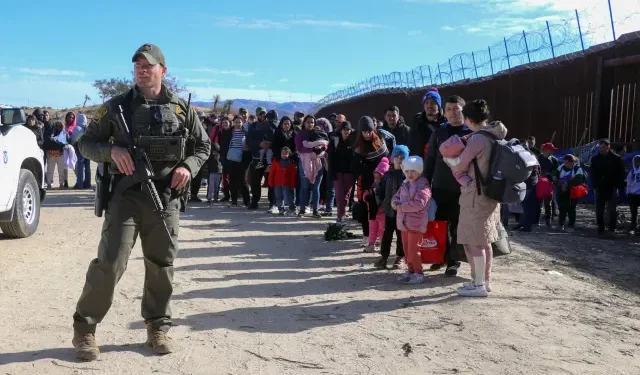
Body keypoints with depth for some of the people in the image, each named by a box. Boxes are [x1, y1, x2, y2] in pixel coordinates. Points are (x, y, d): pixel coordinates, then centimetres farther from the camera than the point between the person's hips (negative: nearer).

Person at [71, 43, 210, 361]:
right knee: (109, 263, -6)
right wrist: (112, 150, -14)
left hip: (166, 198, 2)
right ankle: (84, 328, 11)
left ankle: (157, 327, 24)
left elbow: (203, 145, 16)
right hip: (126, 195, -2)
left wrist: (188, 166, -4)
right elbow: (86, 143, 7)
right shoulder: (116, 106, 3)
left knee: (161, 266, 9)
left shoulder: (181, 108, 7)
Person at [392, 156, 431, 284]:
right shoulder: (404, 185, 14)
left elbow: (419, 203, -24)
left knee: (413, 249, -7)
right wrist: (396, 204, -9)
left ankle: (419, 273, 4)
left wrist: (402, 206, -17)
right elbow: (395, 198, 16)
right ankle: (410, 271, 27)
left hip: (416, 224, -8)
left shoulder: (423, 186, -13)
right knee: (407, 249, 15)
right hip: (404, 223, 8)